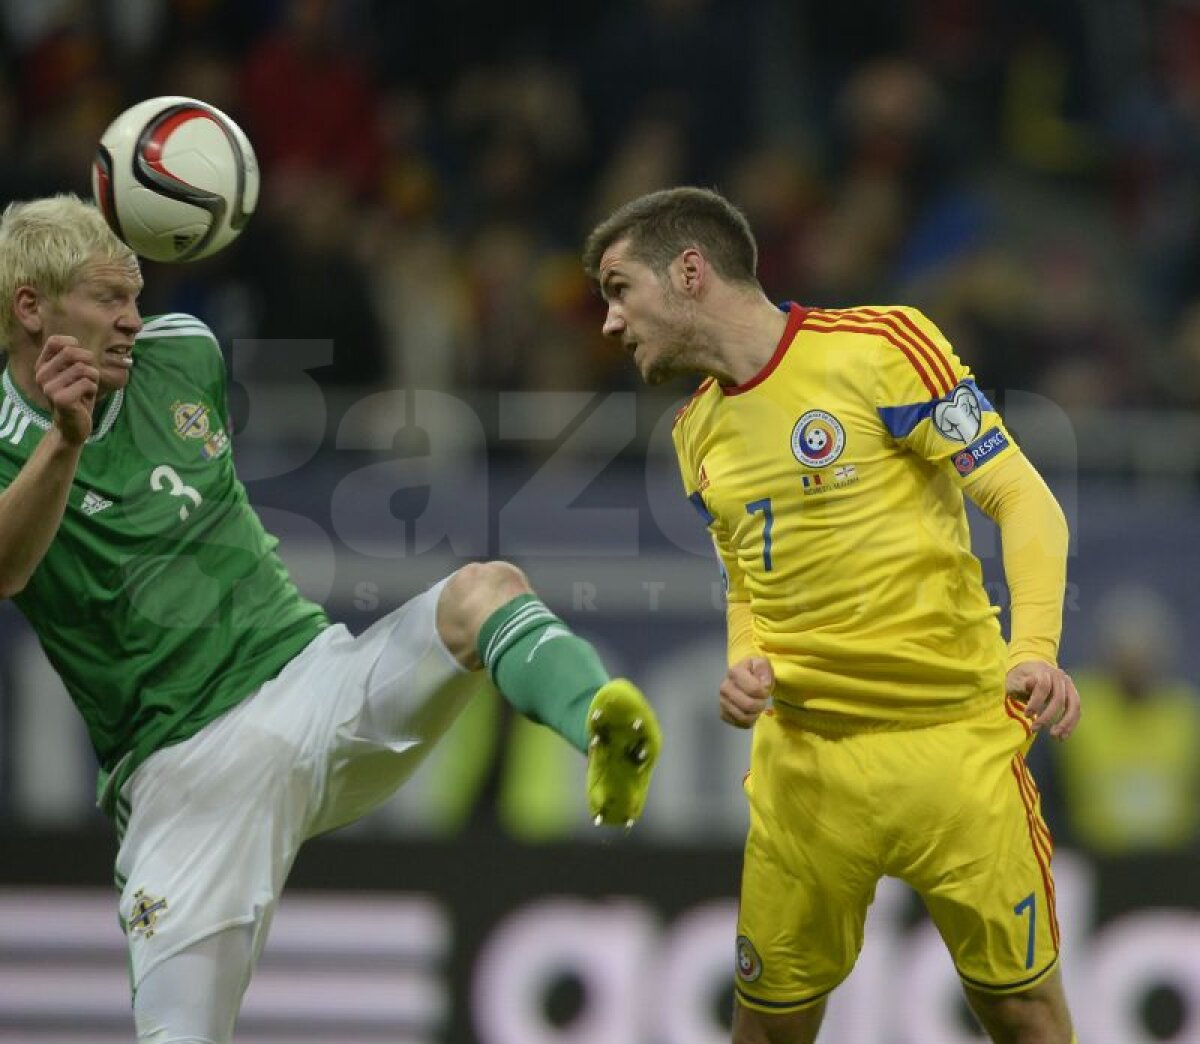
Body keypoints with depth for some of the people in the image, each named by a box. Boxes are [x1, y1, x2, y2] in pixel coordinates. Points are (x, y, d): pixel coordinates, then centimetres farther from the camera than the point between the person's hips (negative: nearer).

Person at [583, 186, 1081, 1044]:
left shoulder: (878, 347, -7)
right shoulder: (700, 432, 14)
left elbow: (1024, 501, -8)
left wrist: (1036, 648, -24)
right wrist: (746, 666, 1)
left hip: (953, 740, -5)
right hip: (803, 759, 5)